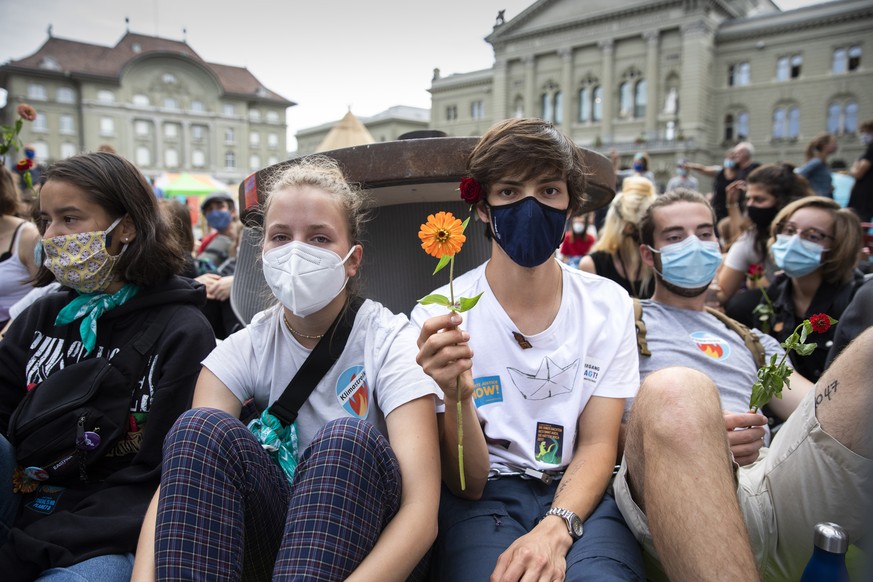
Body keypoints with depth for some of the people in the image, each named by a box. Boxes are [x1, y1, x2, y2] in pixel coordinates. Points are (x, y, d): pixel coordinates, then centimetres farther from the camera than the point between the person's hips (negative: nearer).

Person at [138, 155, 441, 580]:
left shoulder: (390, 342, -13)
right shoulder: (246, 348, -2)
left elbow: (421, 512, -23)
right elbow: (178, 477, -14)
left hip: (364, 547, -2)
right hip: (271, 533, 3)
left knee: (347, 439, -33)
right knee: (201, 427, -23)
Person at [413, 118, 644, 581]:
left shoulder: (609, 304, 1)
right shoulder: (438, 317, -8)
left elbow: (598, 445, 0)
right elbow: (468, 484, -9)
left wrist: (554, 529, -20)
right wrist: (457, 397, -30)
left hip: (578, 494, 2)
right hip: (484, 498, -1)